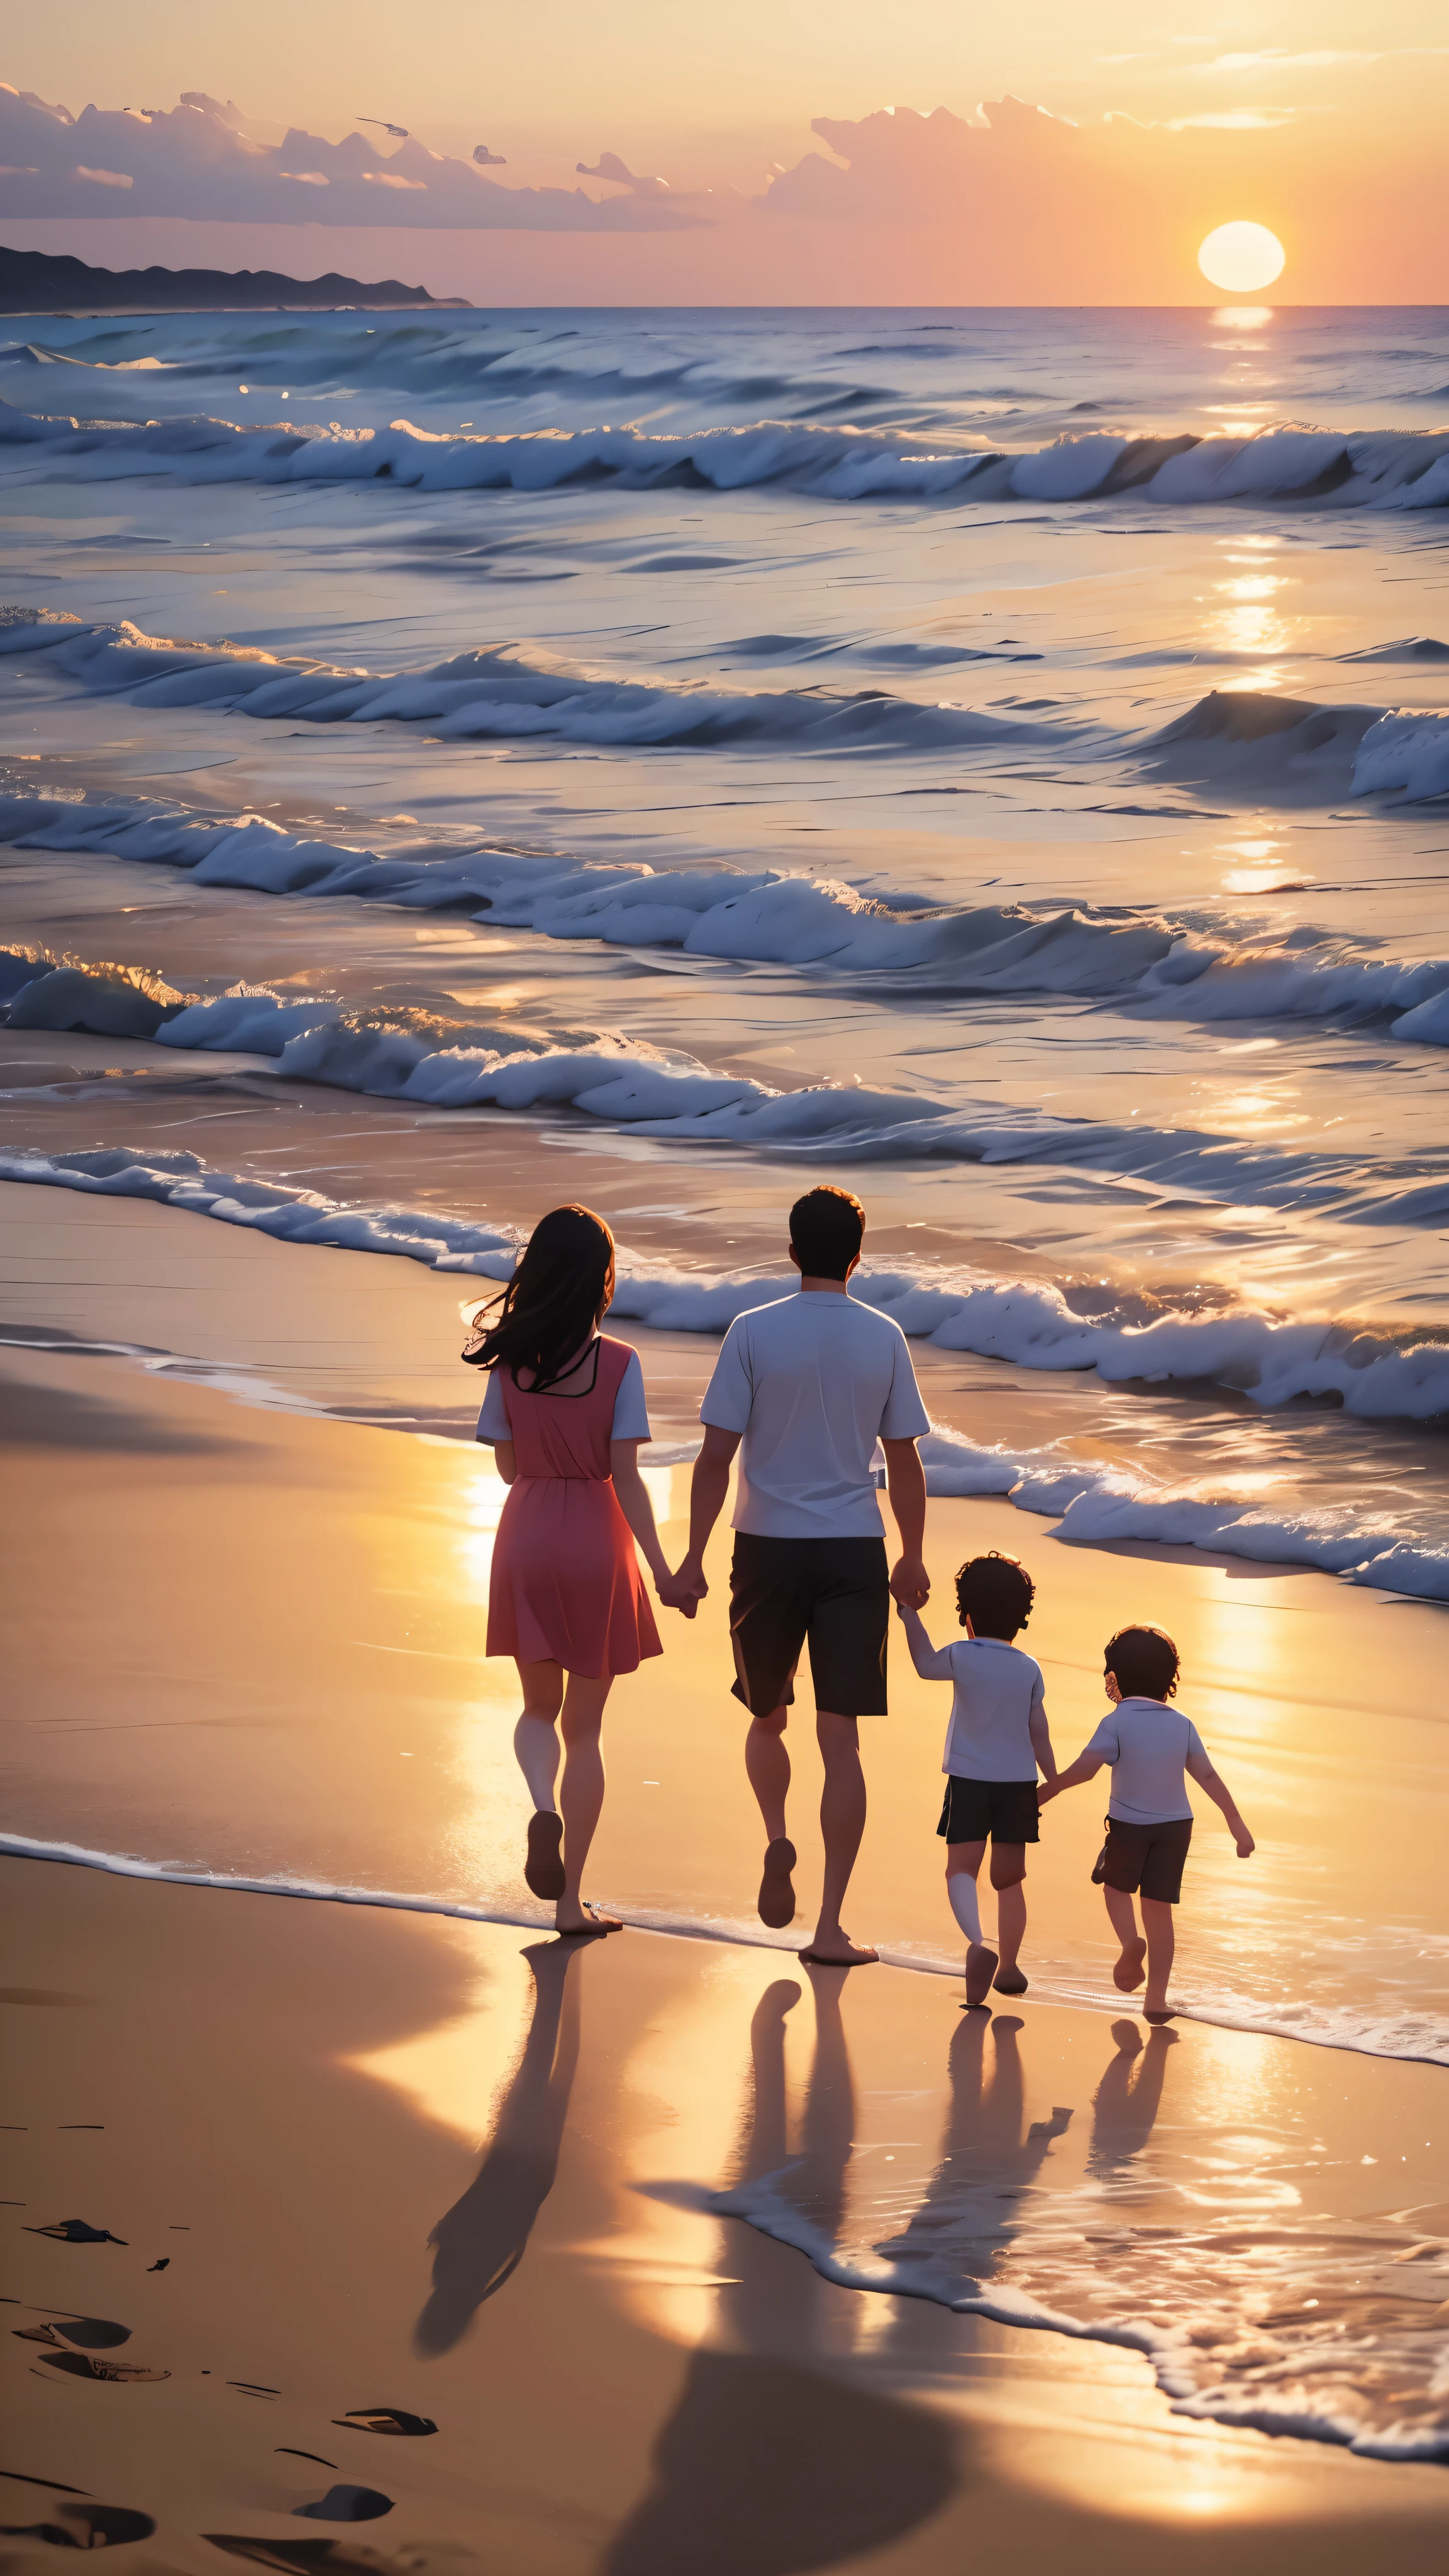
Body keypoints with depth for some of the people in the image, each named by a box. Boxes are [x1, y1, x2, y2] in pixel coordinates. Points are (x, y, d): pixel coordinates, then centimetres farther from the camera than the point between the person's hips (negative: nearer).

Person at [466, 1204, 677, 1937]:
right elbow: (625, 1477, -13)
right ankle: (570, 1898, 12)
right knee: (584, 1725, 10)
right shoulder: (618, 1363, -11)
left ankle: (544, 1807, -14)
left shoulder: (510, 1362, -4)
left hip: (526, 1540, 2)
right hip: (596, 1546, -2)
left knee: (539, 1708, 19)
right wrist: (660, 1566, -8)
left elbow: (507, 1465, 4)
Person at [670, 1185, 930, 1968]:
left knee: (767, 1719, 23)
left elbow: (716, 1456, -7)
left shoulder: (753, 1333, -5)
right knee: (840, 1738, 0)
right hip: (854, 1552, 0)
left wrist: (692, 1559, -2)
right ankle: (830, 1926, -4)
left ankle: (777, 1838, -1)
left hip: (768, 1550, 0)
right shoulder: (884, 1339, 0)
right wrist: (913, 1557, 18)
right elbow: (904, 1463, 6)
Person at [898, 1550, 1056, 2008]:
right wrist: (1054, 1783, 11)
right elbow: (1039, 1733, 3)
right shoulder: (1030, 1669, 1)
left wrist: (909, 1613, 11)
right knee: (1009, 1878, 15)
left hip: (969, 1781, -3)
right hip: (1018, 1781, 3)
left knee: (961, 1870, -5)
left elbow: (925, 1664, 4)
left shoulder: (964, 1656, -10)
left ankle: (977, 1944, -30)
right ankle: (1009, 1965, 19)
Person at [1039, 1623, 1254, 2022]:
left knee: (1115, 1884, 24)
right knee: (1159, 1907, 8)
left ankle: (1129, 1941, -6)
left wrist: (1046, 1790, -10)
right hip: (1175, 1825, 3)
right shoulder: (1182, 1725, -1)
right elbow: (1208, 1777, -1)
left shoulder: (1117, 1723, -13)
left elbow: (1084, 1768, -21)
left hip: (1129, 1824, -3)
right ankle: (1156, 1997, 6)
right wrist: (1237, 1824, 4)